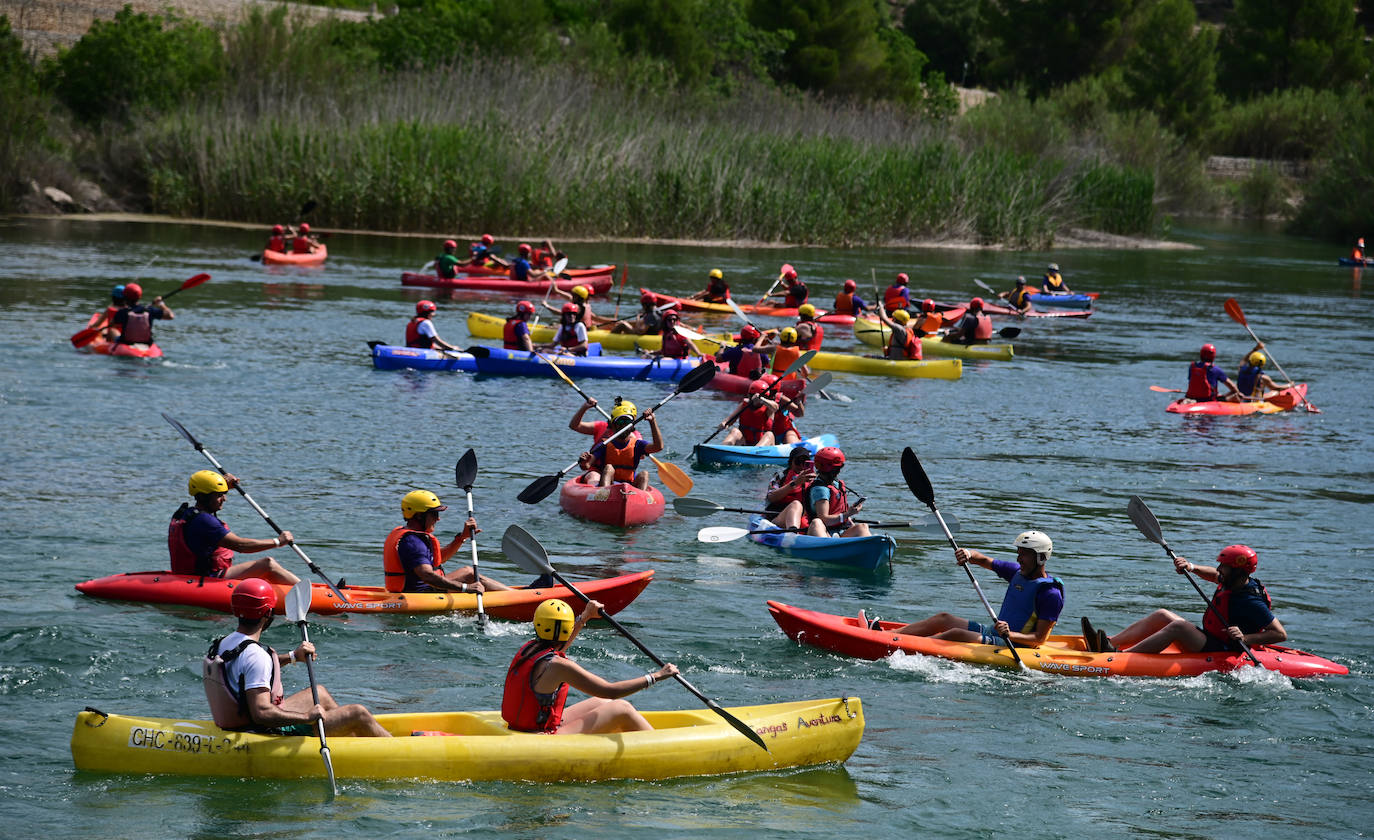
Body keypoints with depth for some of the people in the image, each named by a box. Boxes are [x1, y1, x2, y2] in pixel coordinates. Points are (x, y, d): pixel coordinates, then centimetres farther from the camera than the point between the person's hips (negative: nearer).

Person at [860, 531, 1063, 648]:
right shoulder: (1018, 573, 10)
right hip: (995, 634, 10)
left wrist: (1010, 635, -37)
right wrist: (969, 554, -4)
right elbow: (985, 561, 19)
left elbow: (1039, 638, -21)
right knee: (944, 619, 7)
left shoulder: (1051, 594, -16)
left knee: (956, 634, -26)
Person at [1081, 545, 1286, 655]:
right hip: (1208, 642, 10)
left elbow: (1281, 634, -24)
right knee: (1161, 616, 6)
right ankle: (1109, 643, -4)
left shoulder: (1250, 601, -21)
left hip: (1221, 653, -10)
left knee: (1178, 626, -27)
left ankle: (1122, 655, -29)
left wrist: (1245, 638, -33)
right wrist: (1192, 568, 8)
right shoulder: (1233, 582, 4)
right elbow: (1213, 575, 27)